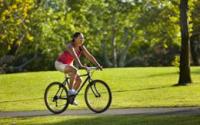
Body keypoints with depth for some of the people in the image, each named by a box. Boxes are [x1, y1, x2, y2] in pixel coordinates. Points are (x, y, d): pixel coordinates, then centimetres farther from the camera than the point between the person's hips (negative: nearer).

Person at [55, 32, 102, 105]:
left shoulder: (81, 47, -7)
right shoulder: (70, 46, -28)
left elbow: (89, 56, -12)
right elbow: (75, 56, -44)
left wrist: (98, 65, -23)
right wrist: (80, 65, -58)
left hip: (68, 65, 8)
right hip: (60, 64, -8)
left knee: (79, 80, -6)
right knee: (74, 70, -35)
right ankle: (70, 90, -26)